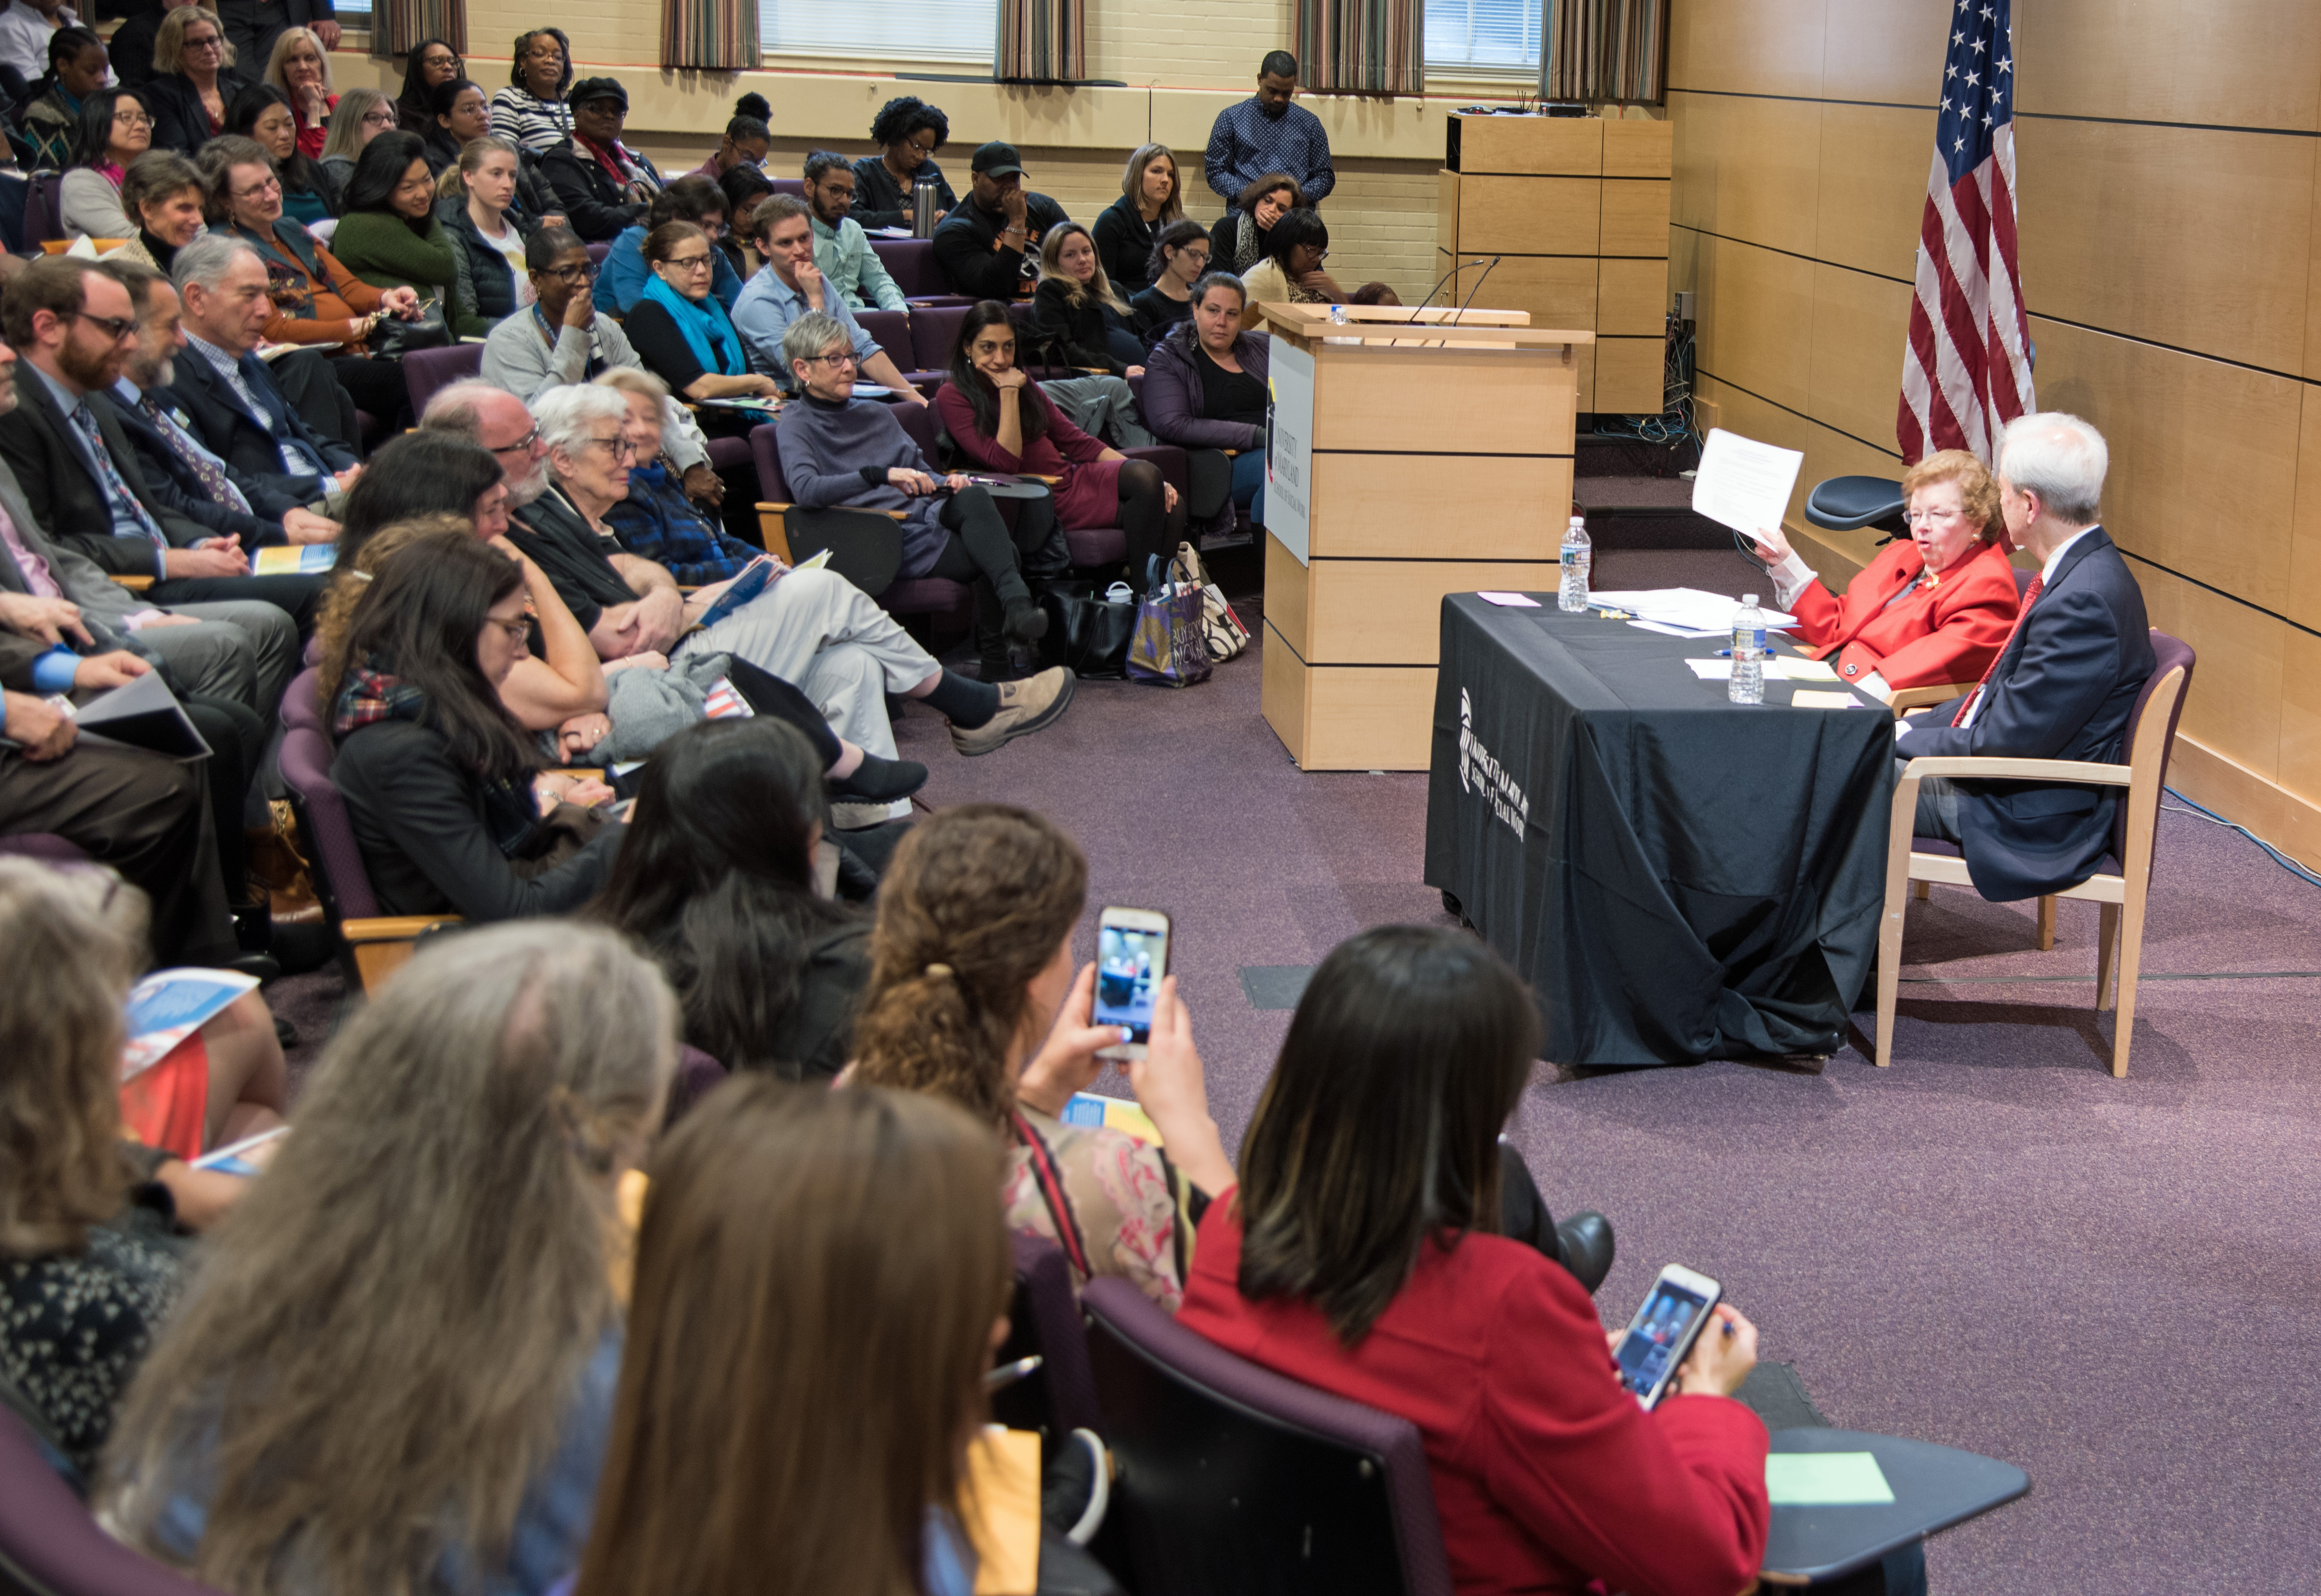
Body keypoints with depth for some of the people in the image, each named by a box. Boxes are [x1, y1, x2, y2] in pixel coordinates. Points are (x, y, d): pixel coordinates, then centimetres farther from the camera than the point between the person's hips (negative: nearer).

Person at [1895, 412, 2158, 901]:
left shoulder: (2084, 602, -27)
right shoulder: (2084, 570, 6)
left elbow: (2007, 743, -25)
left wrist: (1905, 737, -11)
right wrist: (1911, 727, 6)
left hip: (2039, 820, -10)